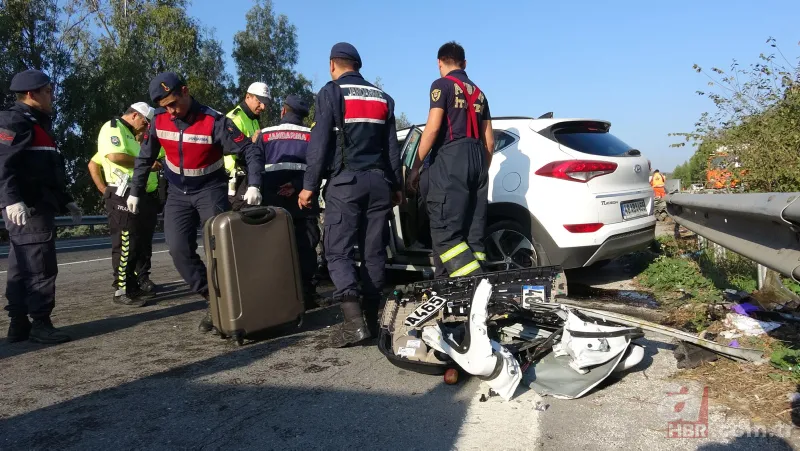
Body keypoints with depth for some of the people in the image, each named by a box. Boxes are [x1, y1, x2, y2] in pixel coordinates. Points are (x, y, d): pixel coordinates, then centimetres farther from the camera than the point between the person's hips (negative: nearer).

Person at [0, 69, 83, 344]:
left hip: (39, 206, 11)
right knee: (41, 267, -9)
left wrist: (65, 201, 27)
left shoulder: (38, 125, 24)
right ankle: (40, 324, -3)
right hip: (26, 209, -11)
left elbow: (47, 171, 27)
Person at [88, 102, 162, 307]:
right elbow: (115, 156, -24)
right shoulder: (112, 128, -5)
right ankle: (122, 290, 0)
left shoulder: (130, 136, 24)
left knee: (144, 242, 15)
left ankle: (141, 282, 26)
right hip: (125, 196, -10)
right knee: (126, 245, -7)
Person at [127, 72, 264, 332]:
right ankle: (212, 297, 1)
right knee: (179, 249, -6)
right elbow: (145, 158, 7)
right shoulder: (159, 121, -7)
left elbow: (249, 150, -19)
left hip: (211, 189, -4)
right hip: (178, 193, 4)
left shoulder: (213, 121, -21)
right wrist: (135, 192, 12)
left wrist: (253, 186, -31)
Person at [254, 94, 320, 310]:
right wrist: (297, 185, -12)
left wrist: (257, 193, 11)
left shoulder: (265, 135, 10)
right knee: (305, 249, 2)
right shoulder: (311, 136, 6)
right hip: (303, 202, -1)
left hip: (272, 203, 1)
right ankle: (306, 294, 1)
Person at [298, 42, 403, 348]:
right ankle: (372, 317, 11)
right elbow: (392, 147, 17)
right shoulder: (382, 98, 17)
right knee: (374, 251, 8)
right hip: (378, 182, 5)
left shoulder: (331, 93, 0)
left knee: (338, 251, -5)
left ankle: (354, 321, -17)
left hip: (345, 181, -5)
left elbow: (319, 143, -8)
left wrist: (309, 185, -7)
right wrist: (396, 185, 20)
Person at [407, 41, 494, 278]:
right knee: (473, 234, 4)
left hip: (450, 160, -7)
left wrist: (415, 167, -6)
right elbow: (489, 140, 21)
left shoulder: (442, 85, 2)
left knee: (445, 232, -11)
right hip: (477, 160, 8)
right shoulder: (478, 92, 24)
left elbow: (433, 127, -10)